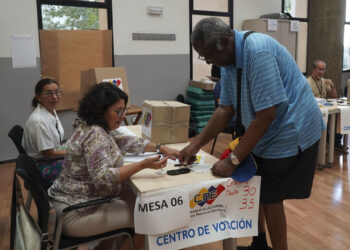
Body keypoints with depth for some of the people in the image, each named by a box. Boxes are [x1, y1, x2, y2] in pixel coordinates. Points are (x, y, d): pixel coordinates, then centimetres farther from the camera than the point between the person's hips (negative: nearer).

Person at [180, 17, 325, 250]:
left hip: (291, 131, -8)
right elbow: (226, 109, 3)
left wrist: (233, 160, -25)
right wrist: (196, 144, -2)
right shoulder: (229, 61, 1)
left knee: (269, 198, 0)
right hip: (264, 133, 8)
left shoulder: (258, 52, -27)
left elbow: (266, 115, -29)